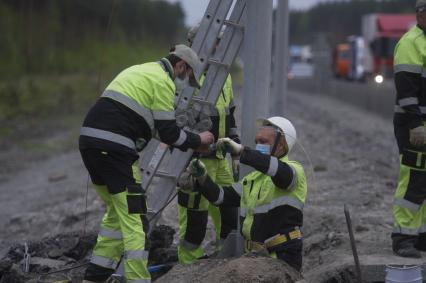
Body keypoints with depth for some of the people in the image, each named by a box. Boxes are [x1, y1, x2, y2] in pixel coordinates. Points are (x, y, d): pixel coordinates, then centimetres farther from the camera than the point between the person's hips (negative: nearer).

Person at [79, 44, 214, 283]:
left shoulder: (139, 72, 25)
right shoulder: (163, 82, -5)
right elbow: (169, 132, -6)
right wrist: (198, 140, 9)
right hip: (114, 148, -10)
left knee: (117, 212, 20)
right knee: (134, 216, -4)